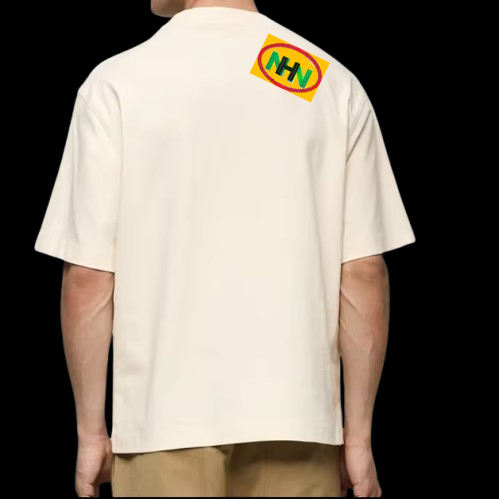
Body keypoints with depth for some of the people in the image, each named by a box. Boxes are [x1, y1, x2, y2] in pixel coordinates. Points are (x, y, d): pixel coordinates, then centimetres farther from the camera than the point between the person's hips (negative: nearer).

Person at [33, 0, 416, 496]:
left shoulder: (117, 83, -4)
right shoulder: (334, 84, 2)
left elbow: (88, 278, -5)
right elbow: (362, 273, 0)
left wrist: (91, 429, 5)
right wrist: (358, 434, 6)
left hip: (166, 415, -2)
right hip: (296, 415, 2)